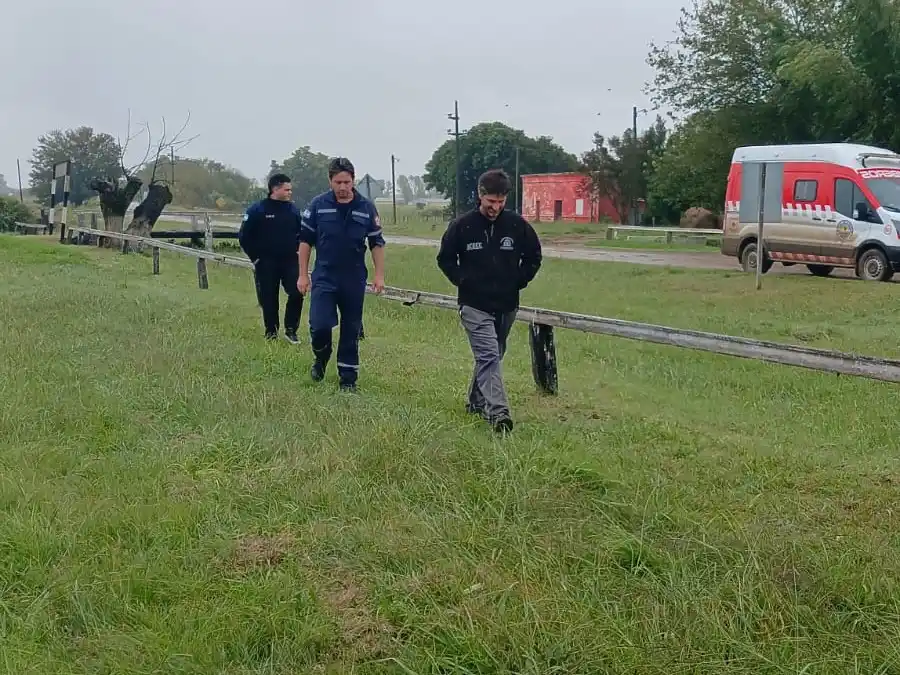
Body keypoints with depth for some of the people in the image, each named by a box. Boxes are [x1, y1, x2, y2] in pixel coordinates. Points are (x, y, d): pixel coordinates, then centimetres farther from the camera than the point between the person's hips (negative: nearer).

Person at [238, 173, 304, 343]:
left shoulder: (293, 210, 6)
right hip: (266, 263, -3)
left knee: (297, 294, -9)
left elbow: (301, 233, 20)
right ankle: (271, 332, 20)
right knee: (269, 299, 3)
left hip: (290, 261, 3)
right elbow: (244, 236, -3)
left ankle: (291, 330, 6)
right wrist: (255, 257, -4)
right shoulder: (257, 210, -6)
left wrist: (295, 250, 7)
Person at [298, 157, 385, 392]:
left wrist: (379, 275, 2)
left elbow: (377, 243, 7)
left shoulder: (366, 208, 0)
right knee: (319, 326, -12)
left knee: (351, 331, 6)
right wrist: (303, 275, 1)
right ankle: (321, 358, 19)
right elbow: (305, 240, 4)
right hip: (324, 278, -1)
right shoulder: (318, 205, -2)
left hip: (354, 280, 1)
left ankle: (348, 378, 18)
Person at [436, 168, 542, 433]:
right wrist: (462, 281, -3)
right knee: (489, 356, -14)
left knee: (492, 356, 17)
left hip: (507, 305, 4)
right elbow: (445, 258, 6)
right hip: (474, 305, -4)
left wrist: (518, 282, 2)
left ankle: (476, 401, 35)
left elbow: (533, 257, 11)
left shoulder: (518, 225, -4)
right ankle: (498, 412, -20)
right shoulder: (462, 225, -8)